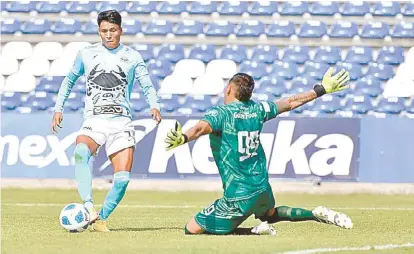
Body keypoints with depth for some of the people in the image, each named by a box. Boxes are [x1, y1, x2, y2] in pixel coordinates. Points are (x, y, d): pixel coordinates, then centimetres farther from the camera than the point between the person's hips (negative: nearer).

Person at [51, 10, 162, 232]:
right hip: (93, 121, -1)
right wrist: (58, 109, 16)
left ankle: (101, 218, 10)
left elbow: (147, 86, 8)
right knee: (80, 153, -35)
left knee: (122, 178, -11)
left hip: (121, 122, 1)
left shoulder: (132, 57, 8)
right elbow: (69, 80, 24)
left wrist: (154, 106, -13)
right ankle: (89, 208, -45)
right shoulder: (86, 54, 11)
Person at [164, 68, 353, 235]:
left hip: (239, 198, -7)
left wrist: (183, 138, -52)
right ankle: (316, 215, 20)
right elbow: (291, 102, 18)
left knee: (192, 229, -3)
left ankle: (258, 229, -12)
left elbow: (202, 127, -33)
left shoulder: (220, 113, -11)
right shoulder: (256, 110, 6)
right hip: (263, 189, 7)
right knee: (269, 214, 40)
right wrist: (322, 89, 31)